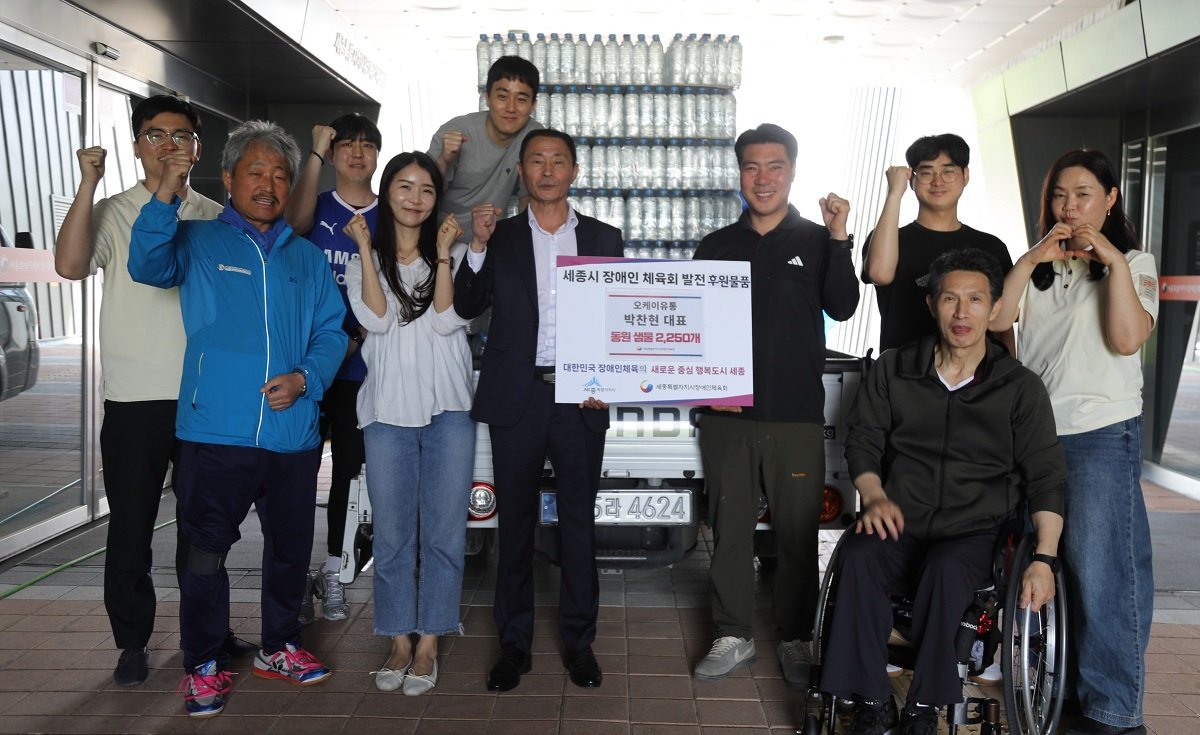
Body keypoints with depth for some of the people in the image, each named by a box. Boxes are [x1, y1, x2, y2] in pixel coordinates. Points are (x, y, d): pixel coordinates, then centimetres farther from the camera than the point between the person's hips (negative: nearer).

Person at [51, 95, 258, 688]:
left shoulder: (217, 218, 9)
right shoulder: (112, 213, 2)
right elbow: (70, 265, -17)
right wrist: (88, 184, -18)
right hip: (135, 398, -2)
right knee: (131, 525, 6)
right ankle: (132, 642, 21)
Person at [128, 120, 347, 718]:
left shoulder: (307, 258, 14)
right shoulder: (199, 242, 5)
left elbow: (331, 332, 8)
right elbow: (146, 265, -15)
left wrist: (305, 378, -10)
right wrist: (167, 194, -28)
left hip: (292, 433, 4)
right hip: (214, 430, -3)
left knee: (290, 548, 15)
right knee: (206, 553, 4)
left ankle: (280, 647, 34)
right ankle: (202, 665, 21)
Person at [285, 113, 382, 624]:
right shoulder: (317, 208, 3)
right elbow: (294, 221, -22)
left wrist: (358, 338, -7)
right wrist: (316, 154, -18)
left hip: (359, 363, 2)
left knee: (347, 468, 10)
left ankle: (332, 573, 24)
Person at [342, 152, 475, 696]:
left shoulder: (453, 254, 9)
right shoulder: (364, 259, 11)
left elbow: (445, 321, -6)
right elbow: (375, 319, -7)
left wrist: (443, 252, -10)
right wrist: (366, 248, -7)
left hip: (448, 408, 0)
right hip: (388, 410, 1)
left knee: (443, 531, 1)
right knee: (392, 533, 5)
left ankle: (428, 645, 13)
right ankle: (400, 644, 18)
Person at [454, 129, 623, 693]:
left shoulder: (604, 239, 9)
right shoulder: (499, 237, 8)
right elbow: (466, 307, 3)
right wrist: (478, 245, -9)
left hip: (581, 398, 0)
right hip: (517, 398, 0)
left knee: (579, 521, 6)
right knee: (515, 522, 7)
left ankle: (579, 640, 20)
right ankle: (514, 643, 19)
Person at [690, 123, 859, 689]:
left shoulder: (816, 240, 6)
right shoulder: (716, 246, 11)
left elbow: (842, 308, -9)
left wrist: (839, 239, -18)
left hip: (797, 415, -1)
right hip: (727, 413, 2)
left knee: (798, 532, 4)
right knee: (729, 527, 7)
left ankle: (795, 639, 20)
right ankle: (733, 636, 20)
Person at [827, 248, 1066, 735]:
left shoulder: (1020, 388, 4)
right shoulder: (893, 370, 9)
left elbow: (1045, 476, 2)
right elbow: (862, 439, 13)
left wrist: (1045, 559, -9)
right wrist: (874, 495, -7)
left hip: (976, 531, -1)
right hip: (901, 523, 2)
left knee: (946, 568, -36)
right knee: (856, 557, -31)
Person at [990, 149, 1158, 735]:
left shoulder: (1134, 264, 4)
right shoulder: (1036, 265, 15)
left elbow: (1127, 339, -12)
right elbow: (997, 318, -1)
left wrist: (1114, 262, -16)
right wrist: (1032, 259, -10)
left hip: (1102, 433, -4)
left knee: (1100, 570, -7)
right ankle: (1067, 684, 24)